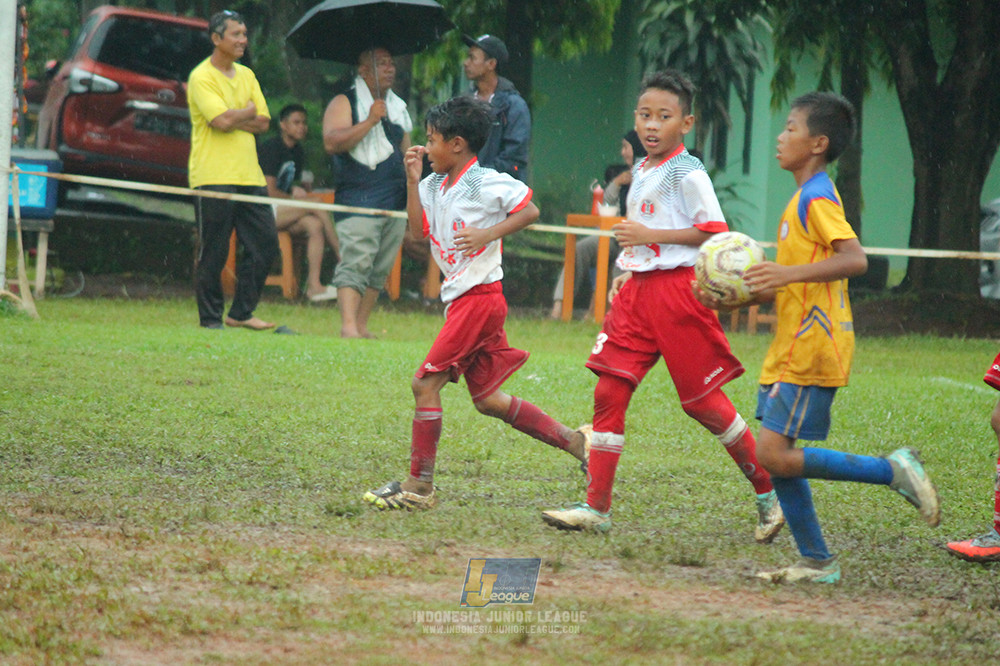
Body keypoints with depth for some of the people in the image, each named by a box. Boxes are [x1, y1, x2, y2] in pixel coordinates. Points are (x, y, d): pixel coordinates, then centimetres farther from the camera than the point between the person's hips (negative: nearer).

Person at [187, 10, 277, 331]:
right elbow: (223, 120, -19)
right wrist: (248, 112, 0)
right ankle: (210, 319, 5)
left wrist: (234, 118, -8)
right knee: (213, 253, -4)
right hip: (213, 177, -7)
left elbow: (263, 123, 9)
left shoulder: (246, 75, 16)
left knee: (265, 244, 4)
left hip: (249, 175, 7)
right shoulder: (201, 77, -6)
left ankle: (241, 313, 14)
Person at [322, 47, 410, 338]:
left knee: (380, 269, 6)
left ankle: (362, 324, 11)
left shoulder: (398, 106, 20)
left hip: (395, 204, 7)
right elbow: (332, 143, -16)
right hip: (359, 201, -7)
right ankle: (348, 325, -23)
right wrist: (369, 121, -19)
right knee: (355, 263, -17)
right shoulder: (344, 103, 0)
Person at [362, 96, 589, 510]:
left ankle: (419, 485, -8)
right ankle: (573, 441, 20)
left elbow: (530, 211, -6)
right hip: (459, 298, 9)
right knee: (487, 400, 12)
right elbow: (418, 231, 7)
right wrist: (413, 181, 1)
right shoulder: (434, 186, 13)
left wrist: (488, 234, -17)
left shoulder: (486, 184, -10)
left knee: (425, 383, -11)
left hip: (480, 296, -9)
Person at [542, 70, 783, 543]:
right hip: (638, 289, 8)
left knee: (701, 401, -1)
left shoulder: (688, 174, -10)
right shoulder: (641, 172, 15)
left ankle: (768, 491, 14)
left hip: (677, 287, -8)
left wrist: (651, 235, -18)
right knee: (608, 393, -1)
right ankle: (596, 508, 0)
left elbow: (715, 233, -16)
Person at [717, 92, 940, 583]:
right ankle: (816, 561, 11)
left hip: (812, 349, -10)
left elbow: (855, 259, -27)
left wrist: (788, 272, -33)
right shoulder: (803, 199, 19)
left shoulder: (817, 198, -12)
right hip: (791, 350, 10)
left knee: (775, 455, -15)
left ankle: (893, 471, -8)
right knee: (775, 455, 7)